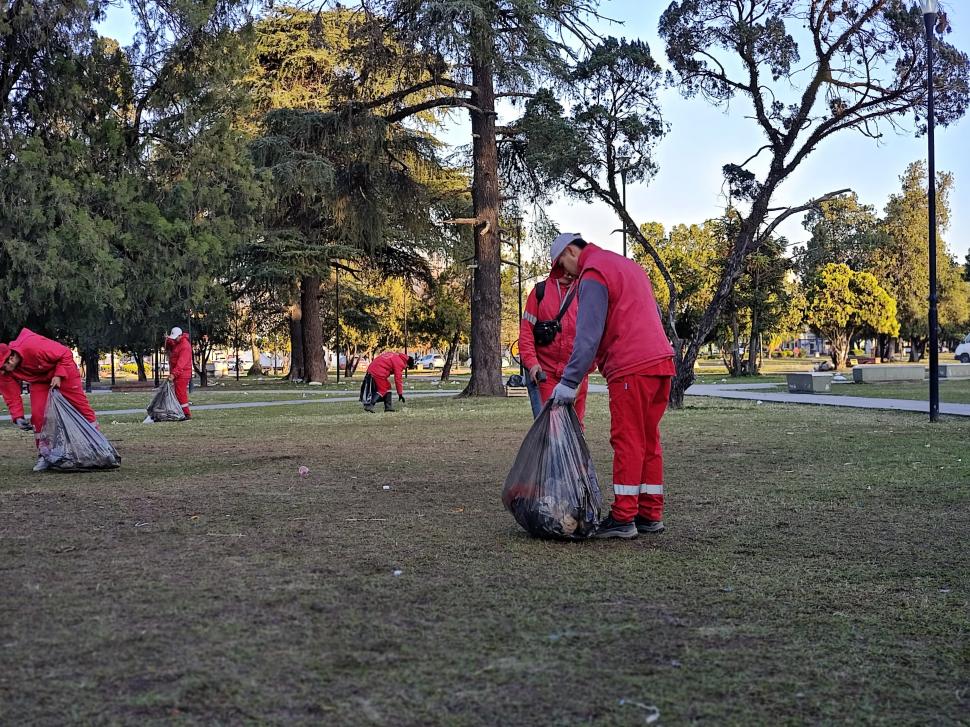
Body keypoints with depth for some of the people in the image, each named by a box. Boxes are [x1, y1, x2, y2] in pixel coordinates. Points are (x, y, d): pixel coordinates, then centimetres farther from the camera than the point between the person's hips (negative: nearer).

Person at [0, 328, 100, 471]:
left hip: (63, 372, -4)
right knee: (38, 414, -10)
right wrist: (18, 417, -23)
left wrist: (59, 376, -28)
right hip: (39, 380, 4)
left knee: (81, 405, -3)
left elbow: (66, 354, -27)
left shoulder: (33, 346, -39)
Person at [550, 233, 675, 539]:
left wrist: (569, 381, -13)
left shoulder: (593, 273, -5)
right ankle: (651, 515, 14)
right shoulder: (628, 265, 24)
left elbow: (588, 335, -14)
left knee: (627, 441, -6)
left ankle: (623, 518, -5)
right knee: (649, 440, 11)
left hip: (631, 368, -9)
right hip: (660, 362, 9)